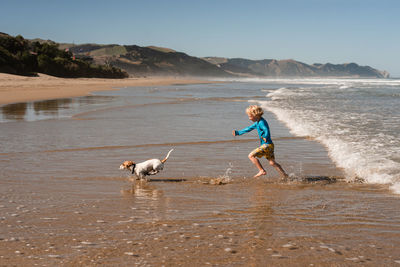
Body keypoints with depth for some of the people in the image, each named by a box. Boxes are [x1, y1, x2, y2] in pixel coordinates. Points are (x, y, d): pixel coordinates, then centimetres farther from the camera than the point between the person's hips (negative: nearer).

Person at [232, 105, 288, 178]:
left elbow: (266, 130, -32)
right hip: (269, 145, 10)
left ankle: (262, 171, -9)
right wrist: (238, 132, 28)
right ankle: (285, 176, 17)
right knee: (272, 163, 15)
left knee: (251, 156, -11)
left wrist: (265, 138, -48)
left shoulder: (261, 122, -16)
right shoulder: (257, 123, 15)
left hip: (267, 145, -10)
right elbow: (249, 128, 26)